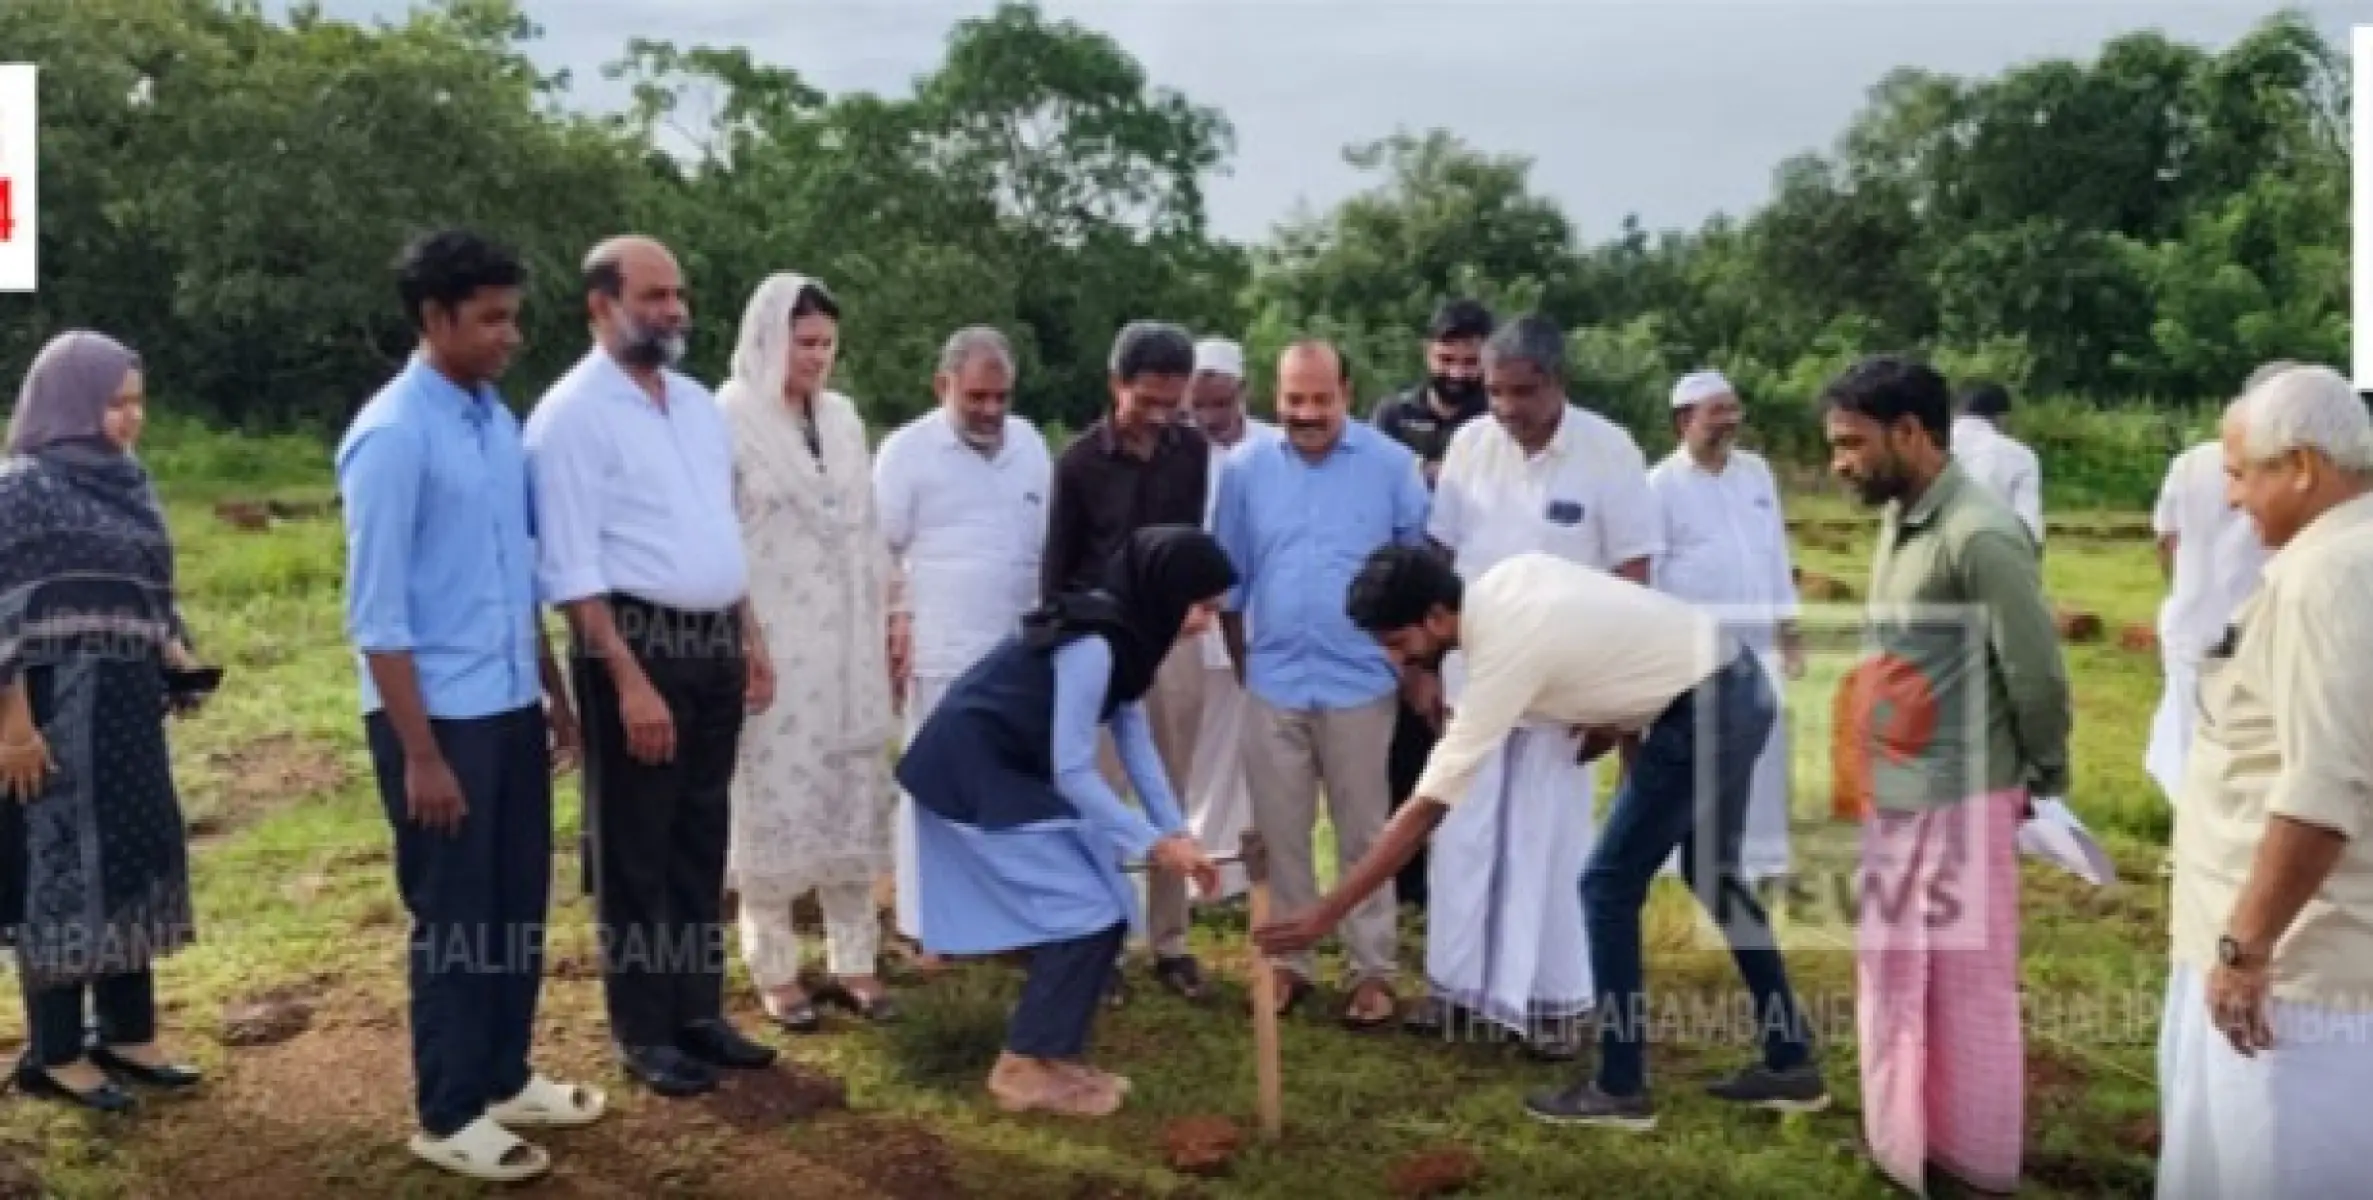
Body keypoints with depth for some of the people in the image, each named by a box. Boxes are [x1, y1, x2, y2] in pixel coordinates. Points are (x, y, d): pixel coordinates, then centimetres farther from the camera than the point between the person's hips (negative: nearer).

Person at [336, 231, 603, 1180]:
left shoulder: (498, 420, 7)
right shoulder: (392, 436, -15)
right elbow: (375, 616, -16)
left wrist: (555, 695, 15)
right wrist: (420, 753, -17)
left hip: (512, 708, 7)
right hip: (440, 715, -7)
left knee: (518, 904, 17)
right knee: (453, 918, 6)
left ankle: (504, 1078, 35)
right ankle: (449, 1116, 22)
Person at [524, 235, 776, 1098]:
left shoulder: (697, 403, 12)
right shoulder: (573, 414, -11)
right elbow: (572, 569, -16)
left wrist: (751, 640, 13)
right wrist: (630, 680, -20)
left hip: (714, 645, 7)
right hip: (636, 643, -7)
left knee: (702, 842, 15)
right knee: (636, 850, 5)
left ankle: (699, 1012, 28)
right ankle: (645, 1033, 17)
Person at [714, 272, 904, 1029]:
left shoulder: (842, 417, 10)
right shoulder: (730, 419, -8)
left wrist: (893, 614, 11)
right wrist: (740, 644, -14)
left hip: (849, 641, 6)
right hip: (773, 643, -6)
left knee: (853, 799, 9)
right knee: (776, 803, 1)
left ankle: (853, 961, 19)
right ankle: (775, 971, 13)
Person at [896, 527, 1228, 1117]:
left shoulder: (1123, 634, 4)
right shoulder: (1091, 645, -25)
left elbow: (1137, 743, 8)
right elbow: (1071, 770, -23)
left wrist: (1177, 834, 3)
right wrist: (1150, 841, -16)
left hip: (1010, 774, 9)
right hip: (973, 781, -9)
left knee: (1102, 908, 8)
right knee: (1088, 914, -7)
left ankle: (1054, 1053, 19)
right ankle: (1025, 1067, 3)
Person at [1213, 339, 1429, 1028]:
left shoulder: (1393, 467, -7)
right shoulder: (1244, 471, 0)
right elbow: (1229, 580, 8)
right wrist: (1241, 666, 11)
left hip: (1361, 684, -2)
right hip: (1273, 686, 2)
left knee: (1364, 836, 9)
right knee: (1279, 835, 11)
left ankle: (1374, 971, 19)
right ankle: (1288, 962, 25)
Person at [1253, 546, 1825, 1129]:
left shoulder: (1504, 654, -23)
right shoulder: (1509, 576, -1)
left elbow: (1425, 811, -23)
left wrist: (1326, 912, -21)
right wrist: (1607, 720, 10)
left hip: (1704, 711, -10)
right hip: (1737, 684, 10)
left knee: (1609, 886, -2)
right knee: (1712, 877, 20)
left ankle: (1620, 1090, 8)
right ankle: (1791, 1065, 28)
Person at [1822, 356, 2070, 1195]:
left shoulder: (1980, 537, -21)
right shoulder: (1899, 521, 6)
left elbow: (2038, 676, -16)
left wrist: (2044, 783, -2)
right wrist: (1864, 773, 10)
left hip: (1960, 803, -9)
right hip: (1892, 798, 9)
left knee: (1967, 986, 7)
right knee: (1891, 974, 19)